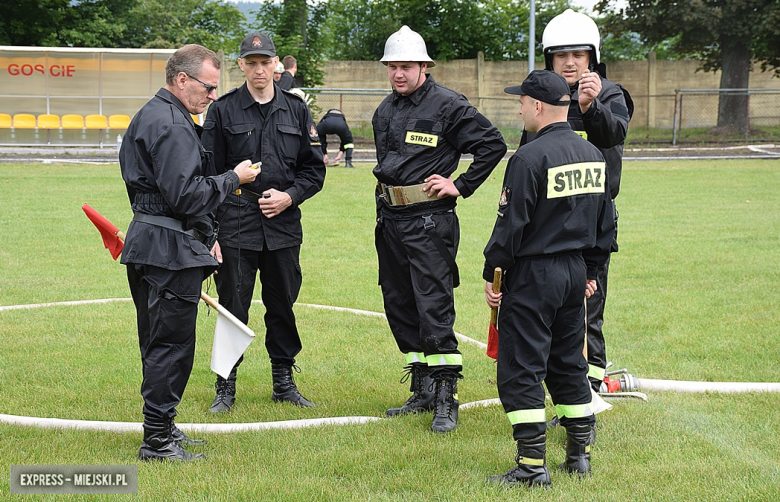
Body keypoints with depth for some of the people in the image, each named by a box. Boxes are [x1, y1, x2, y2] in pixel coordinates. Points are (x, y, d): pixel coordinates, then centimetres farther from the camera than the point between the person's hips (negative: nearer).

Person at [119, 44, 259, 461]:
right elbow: (183, 194, -23)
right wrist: (232, 179, -11)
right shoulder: (172, 125, -16)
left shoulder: (149, 115, 18)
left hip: (146, 240, 11)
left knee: (159, 340, 16)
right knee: (172, 342, -6)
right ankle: (157, 440, -2)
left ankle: (159, 428, 25)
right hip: (171, 250, -11)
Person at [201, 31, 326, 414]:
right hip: (235, 227, -2)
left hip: (284, 225, 2)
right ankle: (226, 388, 11)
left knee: (283, 306, 9)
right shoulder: (222, 111, 2)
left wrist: (289, 196, -6)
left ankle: (284, 382, 22)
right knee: (232, 307, 0)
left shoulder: (296, 110, 9)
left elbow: (314, 169, 12)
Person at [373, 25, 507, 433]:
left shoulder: (448, 105, -9)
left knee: (434, 308, -10)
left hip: (429, 220, -8)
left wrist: (461, 186, -10)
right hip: (388, 217, 8)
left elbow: (493, 144, -10)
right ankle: (422, 392, 21)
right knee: (400, 308, 10)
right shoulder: (385, 111, 13)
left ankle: (446, 401, -6)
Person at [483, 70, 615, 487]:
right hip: (575, 273, 8)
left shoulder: (530, 158, -17)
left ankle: (532, 466, -5)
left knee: (520, 369, -3)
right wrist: (590, 271, 24)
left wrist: (491, 272, -7)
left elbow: (511, 224, -16)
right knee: (568, 362, 18)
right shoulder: (593, 156, 8)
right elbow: (605, 222, 15)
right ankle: (579, 454, 22)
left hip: (532, 276, -8)